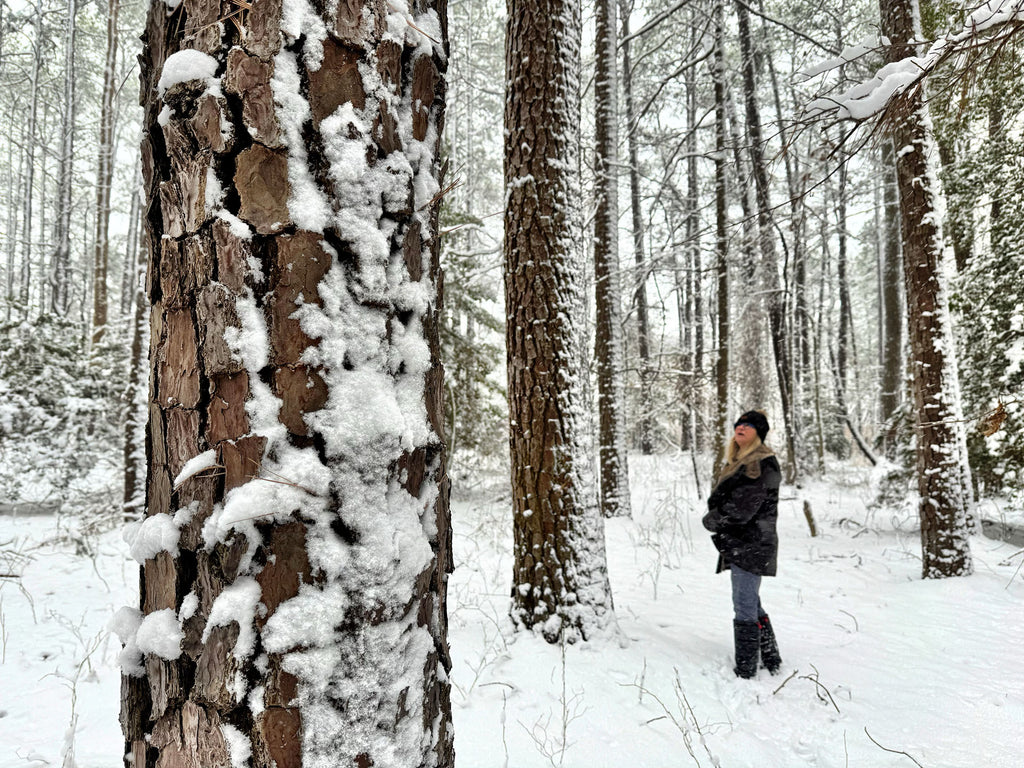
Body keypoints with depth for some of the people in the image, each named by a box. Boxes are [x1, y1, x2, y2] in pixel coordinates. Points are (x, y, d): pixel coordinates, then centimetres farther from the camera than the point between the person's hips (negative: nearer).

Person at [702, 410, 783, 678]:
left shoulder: (764, 464, -13)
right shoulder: (737, 463, 17)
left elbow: (743, 507, -20)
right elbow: (720, 499, 17)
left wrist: (712, 519, -6)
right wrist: (716, 518, -3)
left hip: (751, 545, -10)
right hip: (738, 544, 10)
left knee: (745, 609, -4)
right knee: (751, 605, 17)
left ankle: (745, 671, 4)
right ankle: (771, 661, 29)